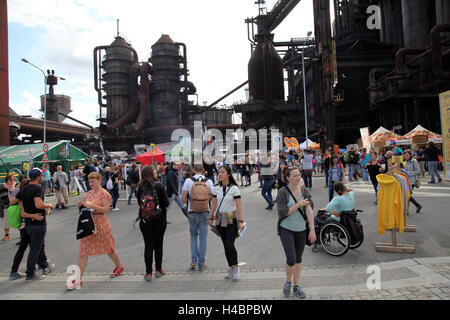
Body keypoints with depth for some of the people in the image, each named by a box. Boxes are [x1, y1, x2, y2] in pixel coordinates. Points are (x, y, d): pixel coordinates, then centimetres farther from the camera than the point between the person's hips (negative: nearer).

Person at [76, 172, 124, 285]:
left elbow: (106, 209, -18)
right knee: (83, 250, 2)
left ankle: (119, 266, 33)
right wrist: (81, 205, -3)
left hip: (101, 224, -6)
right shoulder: (89, 193, 11)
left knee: (108, 247, 10)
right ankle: (78, 277, 9)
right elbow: (86, 207, 19)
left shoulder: (104, 194, -10)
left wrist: (93, 206, -29)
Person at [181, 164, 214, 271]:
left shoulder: (188, 181, -9)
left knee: (193, 235, 19)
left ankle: (194, 260, 13)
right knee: (203, 237, 10)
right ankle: (201, 264, 16)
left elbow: (183, 199, -9)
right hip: (205, 212, 0)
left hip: (192, 213, 0)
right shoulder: (209, 181, -6)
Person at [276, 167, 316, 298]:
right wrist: (298, 205, -17)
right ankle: (288, 282, 18)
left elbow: (309, 211, -5)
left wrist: (312, 229, -10)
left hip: (301, 229, 4)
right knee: (291, 259, -11)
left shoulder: (304, 192, -1)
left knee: (298, 258, 13)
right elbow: (283, 213, -19)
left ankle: (297, 286, 29)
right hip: (286, 229, -4)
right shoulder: (282, 193, -14)